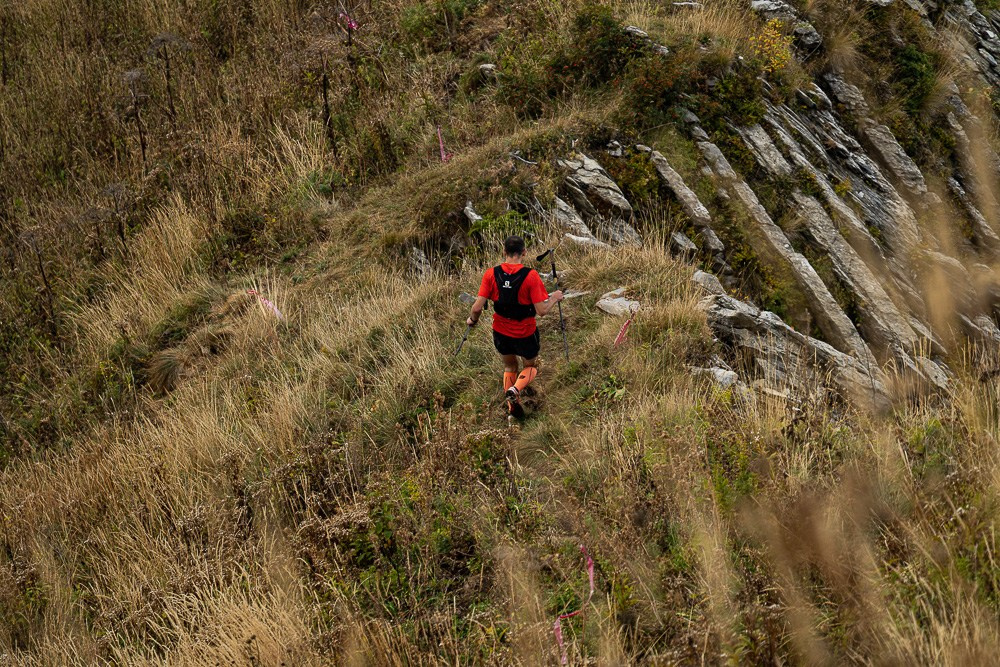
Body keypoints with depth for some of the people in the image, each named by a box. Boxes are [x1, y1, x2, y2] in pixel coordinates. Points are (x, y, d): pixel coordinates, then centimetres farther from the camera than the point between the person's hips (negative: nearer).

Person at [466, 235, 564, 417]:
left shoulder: (491, 274, -13)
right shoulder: (530, 276, -21)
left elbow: (478, 307, -14)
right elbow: (541, 310, -20)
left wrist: (472, 319, 8)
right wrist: (554, 298, 0)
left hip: (501, 332, 3)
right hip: (525, 334, -3)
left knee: (509, 367, 28)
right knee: (531, 366, 23)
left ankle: (512, 407, 22)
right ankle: (516, 389, -6)